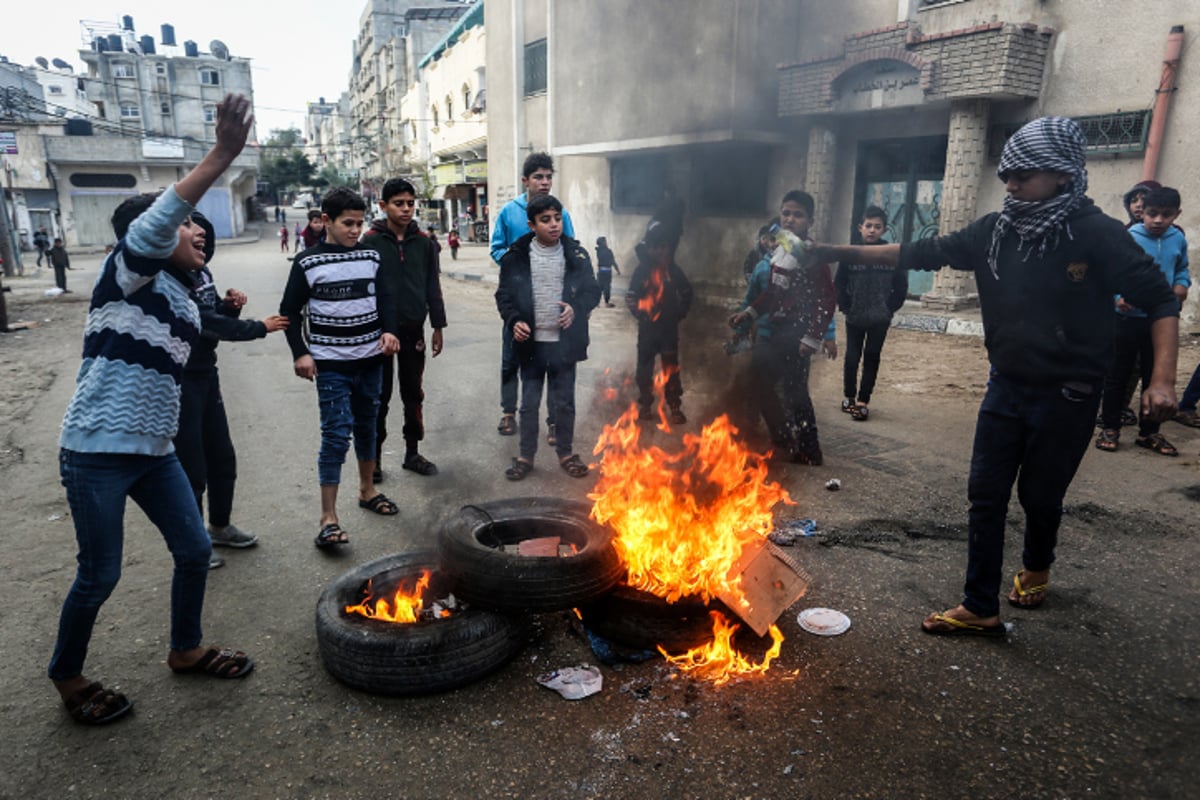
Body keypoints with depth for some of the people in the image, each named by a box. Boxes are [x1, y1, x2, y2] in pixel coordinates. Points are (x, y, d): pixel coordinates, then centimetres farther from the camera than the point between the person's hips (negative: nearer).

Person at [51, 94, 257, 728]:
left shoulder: (185, 305, 13)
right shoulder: (129, 275, -10)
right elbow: (153, 223, -30)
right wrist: (222, 157, -39)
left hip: (154, 452, 8)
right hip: (96, 453, -8)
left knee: (194, 548, 12)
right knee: (99, 575, 4)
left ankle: (186, 650, 34)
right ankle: (67, 677, 30)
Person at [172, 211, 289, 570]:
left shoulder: (201, 272, 5)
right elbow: (204, 324, -23)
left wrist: (230, 306, -6)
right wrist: (259, 328, -14)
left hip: (206, 373, 8)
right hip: (179, 380, -8)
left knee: (222, 457, 18)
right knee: (191, 467, 2)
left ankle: (220, 526, 37)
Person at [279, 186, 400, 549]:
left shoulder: (371, 257, 4)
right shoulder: (308, 262, -5)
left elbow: (384, 300, 9)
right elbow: (290, 311, 0)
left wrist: (388, 331, -9)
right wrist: (300, 353, -9)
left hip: (370, 360, 4)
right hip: (331, 364, -4)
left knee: (367, 426, 16)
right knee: (336, 434, -8)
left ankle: (367, 490, 36)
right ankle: (328, 518, -1)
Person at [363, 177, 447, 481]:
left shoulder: (423, 242, 3)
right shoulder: (371, 242, -5)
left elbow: (432, 286, 7)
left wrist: (438, 327, 5)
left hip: (414, 330, 3)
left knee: (413, 394, 11)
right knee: (380, 398, 6)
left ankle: (412, 453, 24)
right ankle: (374, 457, 17)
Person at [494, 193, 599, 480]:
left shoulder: (577, 254, -1)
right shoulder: (516, 257, -3)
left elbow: (592, 291, 4)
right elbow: (504, 295, 2)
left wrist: (576, 309, -15)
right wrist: (514, 321, -14)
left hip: (564, 342, 1)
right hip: (531, 342, 0)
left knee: (565, 402, 12)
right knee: (529, 403, 10)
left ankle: (566, 453, 29)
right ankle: (525, 456, 25)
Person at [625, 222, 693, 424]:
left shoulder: (673, 269, 1)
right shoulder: (642, 270, -4)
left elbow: (686, 292, 13)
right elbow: (631, 296, 0)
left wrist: (680, 314, 6)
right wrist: (639, 314, -10)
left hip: (669, 328, 1)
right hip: (647, 328, 0)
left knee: (671, 369, 2)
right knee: (644, 368, 6)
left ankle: (675, 408, 10)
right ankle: (645, 406, 18)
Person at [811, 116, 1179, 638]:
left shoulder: (1097, 234, -13)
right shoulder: (996, 231, -2)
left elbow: (1159, 301, -10)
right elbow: (924, 253, 2)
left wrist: (1162, 379, -21)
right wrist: (842, 253, -2)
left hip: (1067, 395, -4)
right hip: (1006, 387, 4)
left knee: (1040, 493, 11)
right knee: (986, 495, 3)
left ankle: (1036, 567, 43)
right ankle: (980, 610, 12)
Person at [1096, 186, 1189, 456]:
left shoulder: (1178, 239, 3)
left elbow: (1182, 268, 18)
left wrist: (1181, 284, -3)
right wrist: (1118, 297, -28)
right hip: (1128, 317, -4)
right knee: (1118, 375, 5)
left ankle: (1149, 432, 23)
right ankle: (1110, 428, 17)